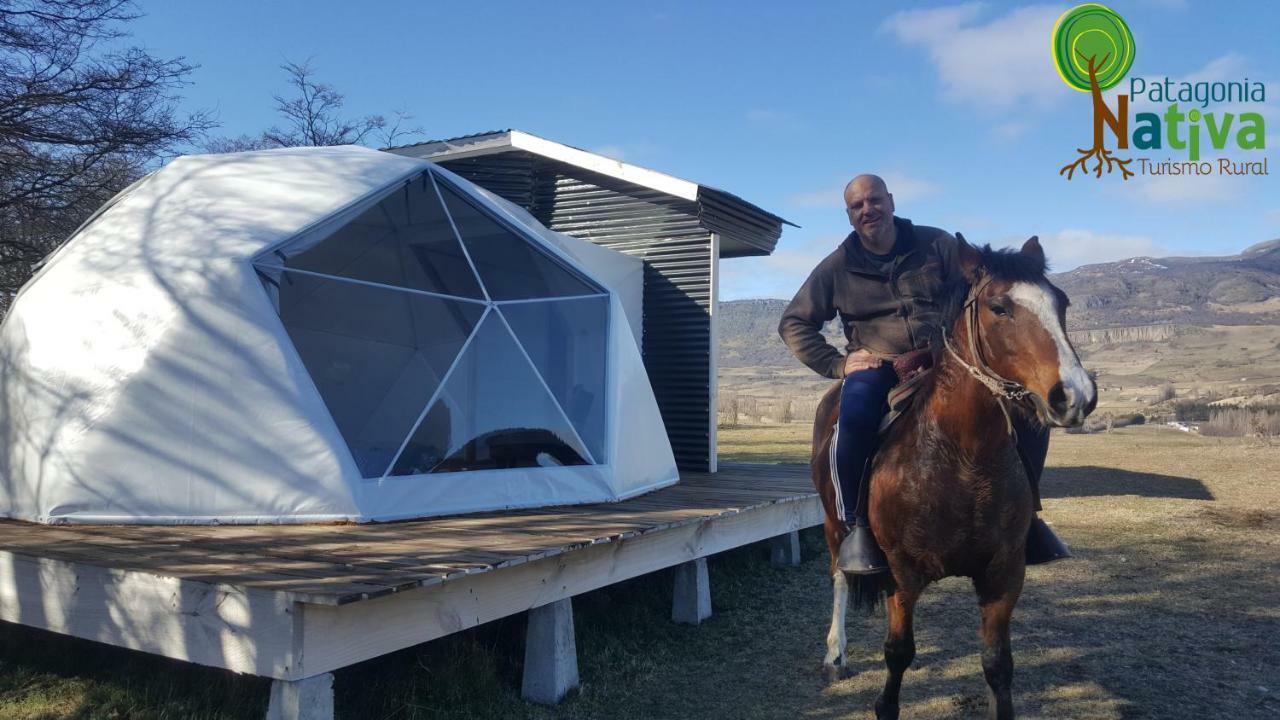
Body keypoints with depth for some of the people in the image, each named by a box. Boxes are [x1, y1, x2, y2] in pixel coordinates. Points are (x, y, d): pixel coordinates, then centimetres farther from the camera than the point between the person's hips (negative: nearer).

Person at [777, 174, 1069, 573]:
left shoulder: (937, 245, 7)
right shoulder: (837, 268, 7)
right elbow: (793, 323, 9)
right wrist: (836, 364, -4)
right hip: (877, 367, -2)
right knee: (855, 417, -37)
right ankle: (856, 527, -20)